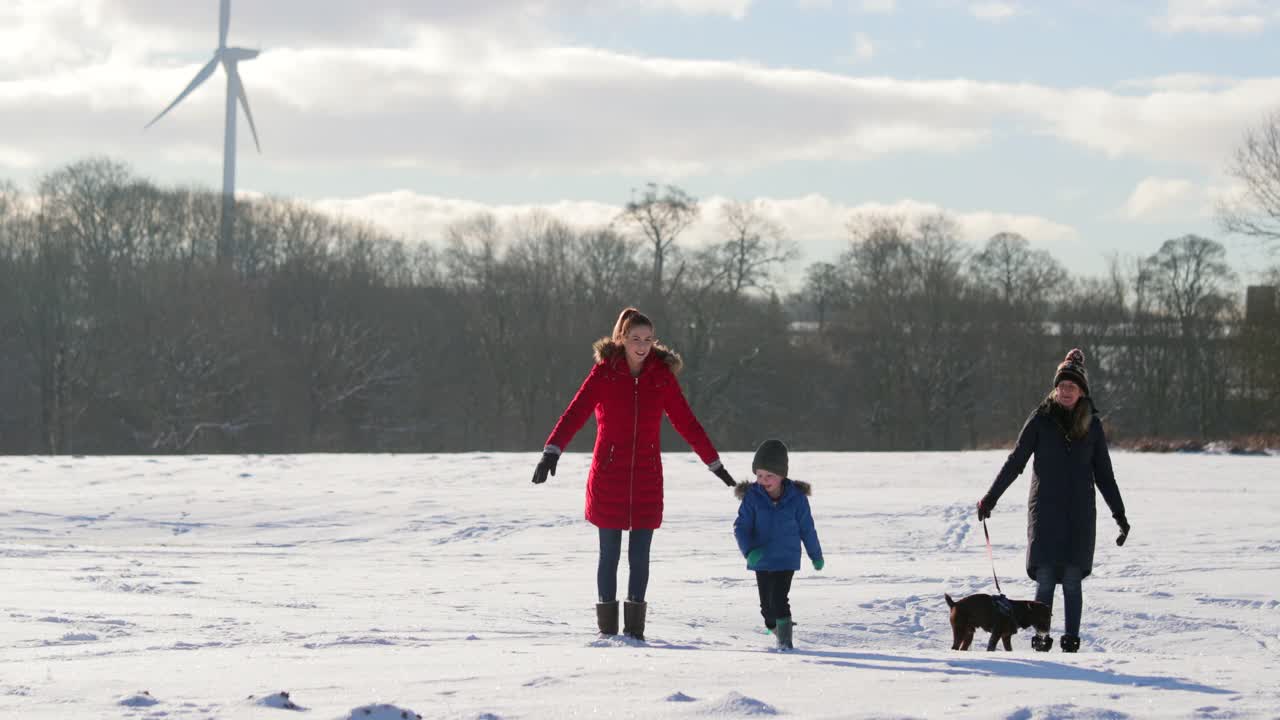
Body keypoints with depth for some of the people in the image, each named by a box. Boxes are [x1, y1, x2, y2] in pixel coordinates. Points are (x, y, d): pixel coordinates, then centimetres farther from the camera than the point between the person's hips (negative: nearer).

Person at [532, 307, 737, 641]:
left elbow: (686, 422, 9)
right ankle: (607, 627, 13)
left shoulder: (662, 375, 3)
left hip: (646, 479, 2)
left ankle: (635, 627, 12)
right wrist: (551, 451, -26)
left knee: (639, 556, 3)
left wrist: (714, 463, 10)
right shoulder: (604, 372, -4)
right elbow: (575, 412, -13)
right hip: (608, 477, -2)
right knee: (609, 554, 4)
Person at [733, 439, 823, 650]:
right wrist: (749, 550, -29)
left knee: (779, 599, -17)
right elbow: (741, 527, -11)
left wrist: (816, 556, 14)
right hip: (761, 560, 2)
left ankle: (785, 638, -5)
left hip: (786, 559, -2)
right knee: (767, 603, 11)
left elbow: (807, 528, 3)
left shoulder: (796, 497, -9)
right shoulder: (752, 497, -9)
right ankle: (776, 630, 35)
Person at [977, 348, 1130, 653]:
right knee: (1045, 579, -9)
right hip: (1046, 510, -1)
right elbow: (1015, 462, 7)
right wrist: (990, 498, 6)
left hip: (1079, 513, 1)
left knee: (1072, 579, -2)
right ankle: (1041, 637, -5)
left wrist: (1120, 514, 12)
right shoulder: (1041, 419, 3)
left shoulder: (1092, 425, 8)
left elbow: (1103, 473, 14)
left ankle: (1072, 640, 3)